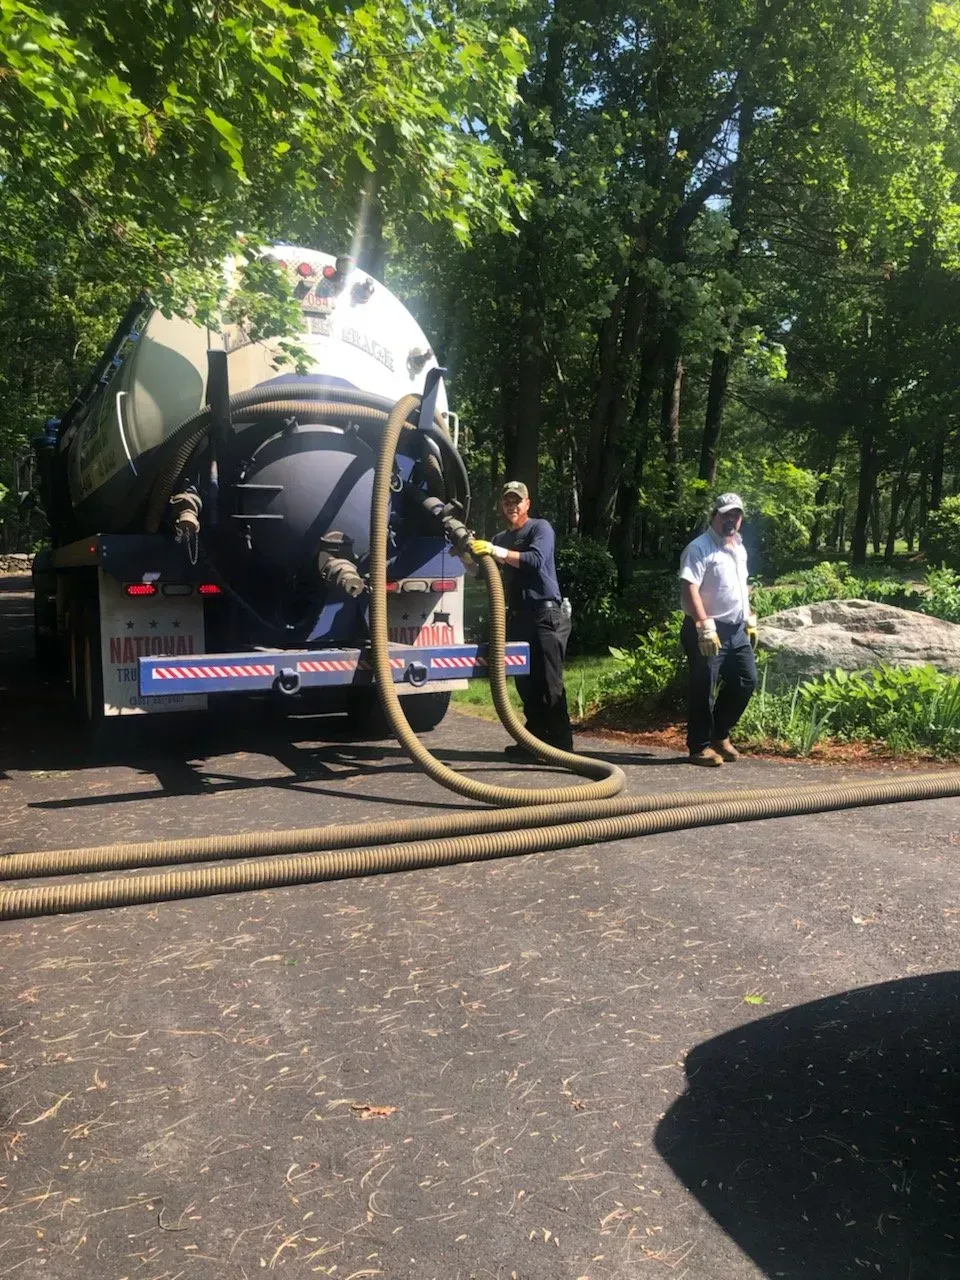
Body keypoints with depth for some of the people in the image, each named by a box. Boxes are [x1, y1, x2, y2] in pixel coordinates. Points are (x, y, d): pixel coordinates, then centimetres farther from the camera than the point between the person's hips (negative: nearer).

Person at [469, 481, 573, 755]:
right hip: (517, 617, 7)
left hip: (545, 615, -7)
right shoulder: (500, 538, 20)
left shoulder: (540, 528, -1)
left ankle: (561, 744, -9)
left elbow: (536, 560, -19)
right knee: (526, 684, 7)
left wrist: (497, 552, -27)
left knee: (549, 682, -10)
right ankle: (536, 739, 14)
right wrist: (467, 552, -3)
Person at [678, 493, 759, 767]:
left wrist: (750, 621, 21)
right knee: (704, 689, -4)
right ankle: (700, 746, 7)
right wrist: (705, 626, -27)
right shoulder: (699, 548, -11)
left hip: (737, 629, 8)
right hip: (708, 630, -8)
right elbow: (689, 590, -20)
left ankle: (720, 734, 24)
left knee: (746, 681, 9)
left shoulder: (739, 548, 16)